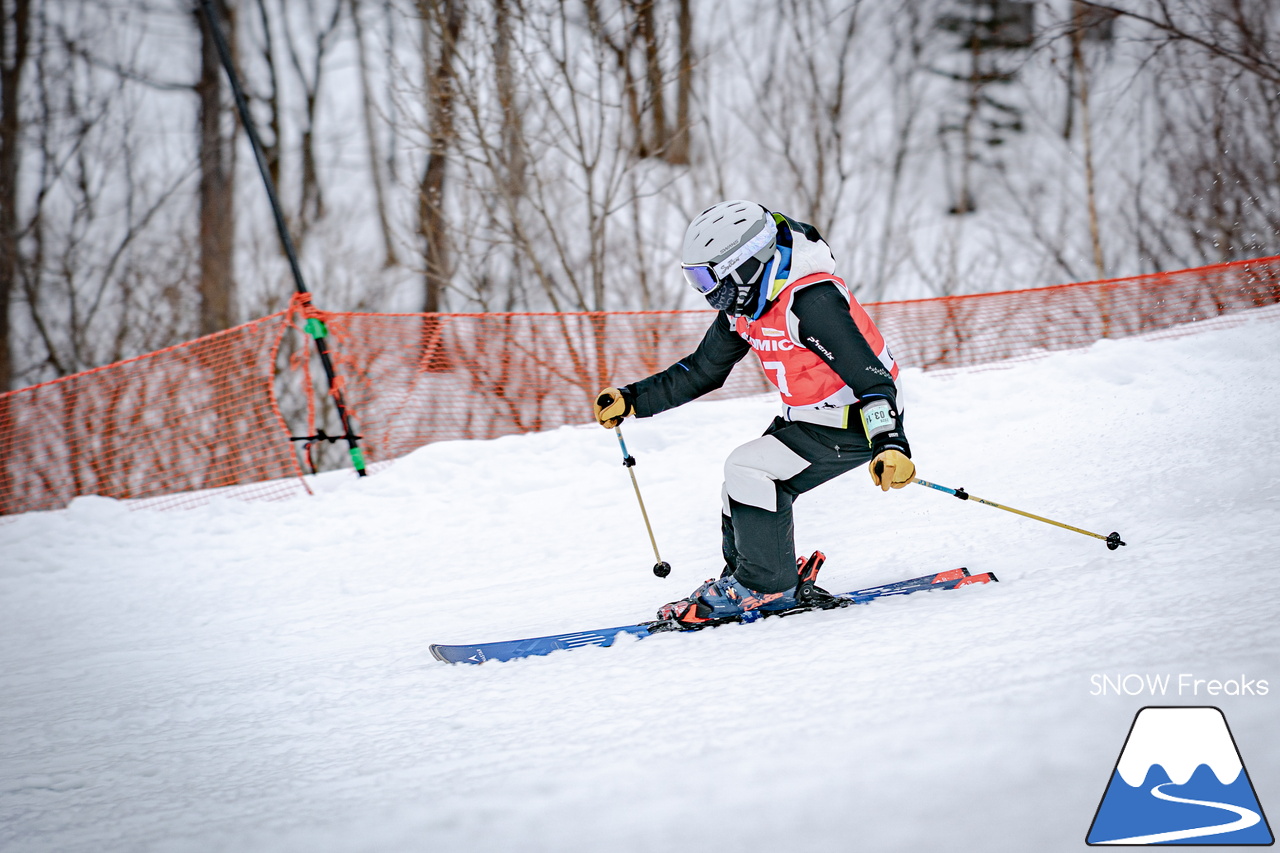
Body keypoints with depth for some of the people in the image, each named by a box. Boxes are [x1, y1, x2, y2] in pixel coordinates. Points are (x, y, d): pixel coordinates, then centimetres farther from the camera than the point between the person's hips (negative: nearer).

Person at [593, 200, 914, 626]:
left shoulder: (810, 300, -29)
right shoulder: (743, 306, 1)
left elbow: (869, 376, -32)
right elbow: (702, 370, 14)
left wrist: (891, 444, -44)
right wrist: (632, 400, 10)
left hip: (855, 421, -9)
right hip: (806, 414, 9)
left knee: (750, 470, -17)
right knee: (744, 479, 7)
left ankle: (766, 586, -4)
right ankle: (742, 576, 21)